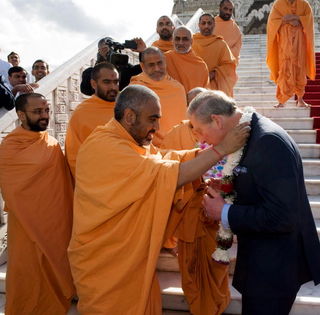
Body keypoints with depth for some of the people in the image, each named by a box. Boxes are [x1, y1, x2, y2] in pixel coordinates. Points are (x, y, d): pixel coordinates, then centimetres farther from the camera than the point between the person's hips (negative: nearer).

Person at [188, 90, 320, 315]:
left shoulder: (269, 141, -26)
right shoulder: (251, 134, 3)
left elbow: (281, 217, -29)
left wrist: (225, 213, -19)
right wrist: (225, 197, -1)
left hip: (276, 262, -9)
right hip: (261, 256, 9)